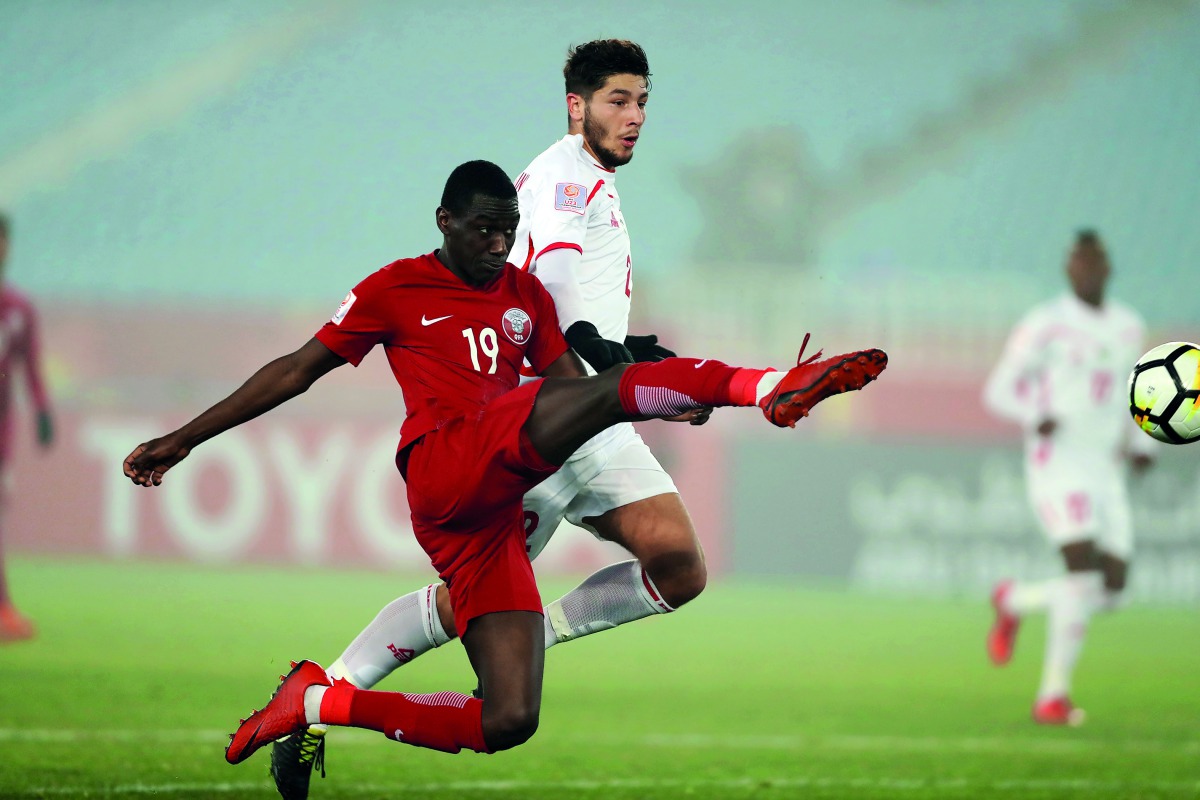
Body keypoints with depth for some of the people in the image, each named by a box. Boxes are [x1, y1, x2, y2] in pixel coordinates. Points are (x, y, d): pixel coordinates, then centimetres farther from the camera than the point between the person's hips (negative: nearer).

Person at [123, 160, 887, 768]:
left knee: (508, 719, -5)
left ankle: (322, 701, 7)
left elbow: (578, 390, 21)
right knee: (617, 383, -28)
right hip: (445, 463, -6)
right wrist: (182, 441, 11)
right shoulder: (396, 290, 11)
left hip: (491, 508, 6)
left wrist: (673, 409, 2)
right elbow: (295, 372, 13)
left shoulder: (527, 295, 25)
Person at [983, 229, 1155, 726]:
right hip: (1056, 466, -6)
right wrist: (1036, 419, -25)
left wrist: (1140, 446, 7)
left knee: (1112, 590, -2)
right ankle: (1053, 696, -9)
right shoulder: (1046, 325, -5)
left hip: (1105, 474, 6)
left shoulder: (1127, 327, 13)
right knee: (1084, 574, -21)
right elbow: (999, 392, -4)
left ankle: (1014, 601, 25)